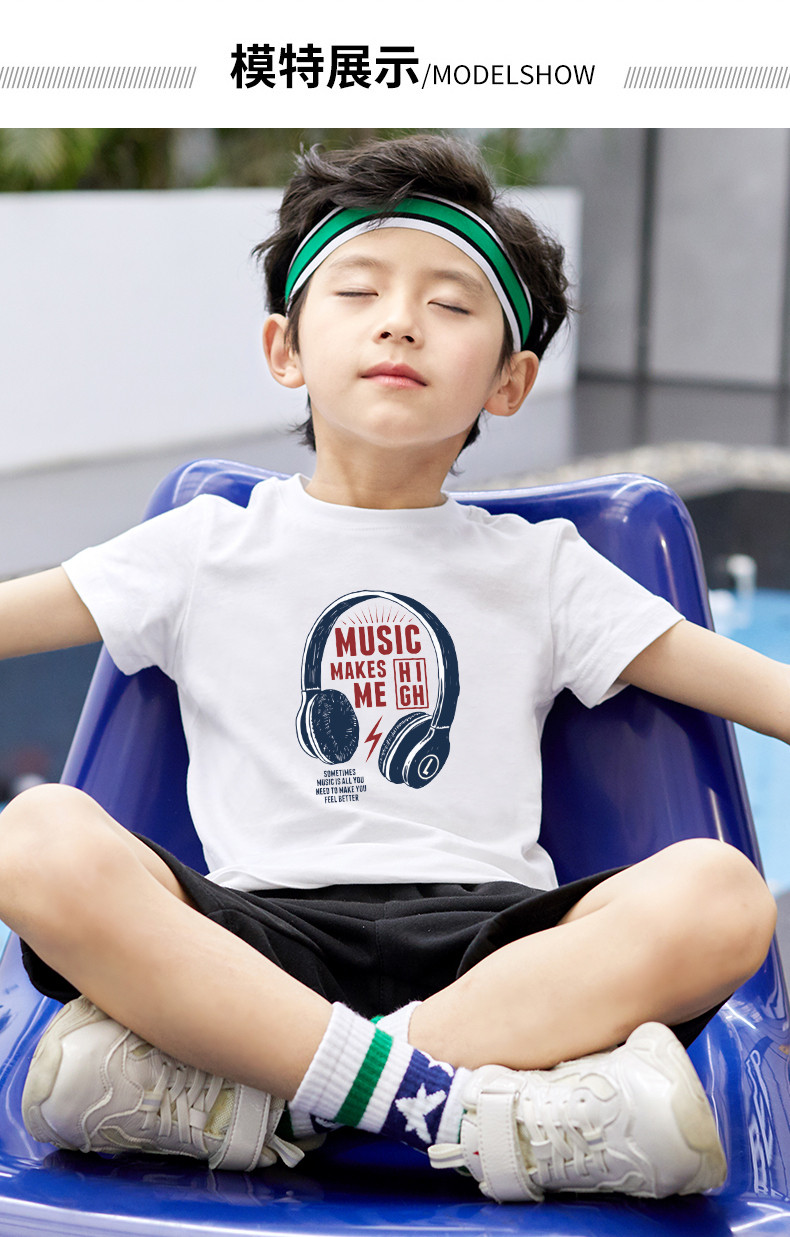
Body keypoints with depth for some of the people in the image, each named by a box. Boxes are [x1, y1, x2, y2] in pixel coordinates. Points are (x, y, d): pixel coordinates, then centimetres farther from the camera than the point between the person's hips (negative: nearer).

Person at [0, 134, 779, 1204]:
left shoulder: (538, 566, 19)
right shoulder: (212, 546, 17)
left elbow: (746, 680, 15)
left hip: (488, 932, 2)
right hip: (258, 933, -1)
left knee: (719, 893, -29)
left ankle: (238, 1095, -32)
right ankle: (436, 1101, -35)